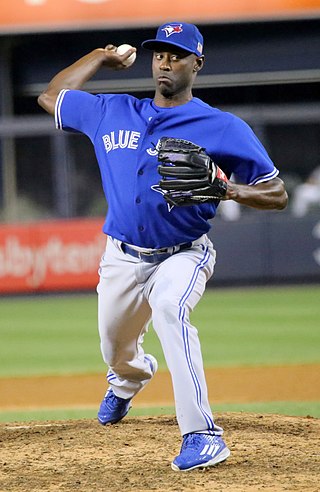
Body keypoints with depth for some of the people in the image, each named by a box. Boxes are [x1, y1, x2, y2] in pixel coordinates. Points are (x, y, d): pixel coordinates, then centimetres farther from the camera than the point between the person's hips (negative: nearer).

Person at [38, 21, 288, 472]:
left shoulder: (224, 129, -9)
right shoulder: (111, 113, 4)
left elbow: (277, 194, -9)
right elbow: (50, 97, 18)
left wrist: (227, 189, -27)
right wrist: (101, 57, 17)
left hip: (183, 254, -5)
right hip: (123, 260, 5)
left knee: (169, 307, -37)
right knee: (116, 353, 18)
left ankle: (202, 436, -38)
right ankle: (132, 376, 61)